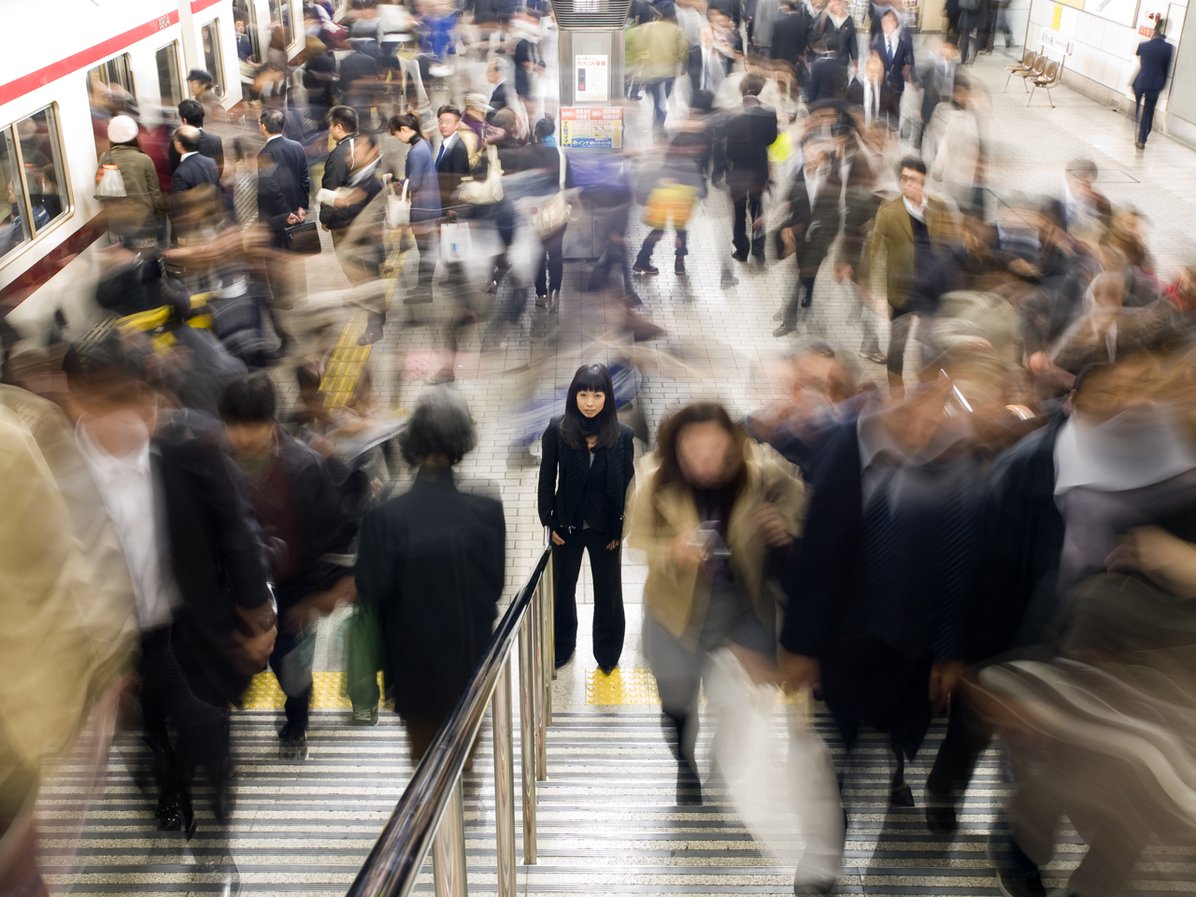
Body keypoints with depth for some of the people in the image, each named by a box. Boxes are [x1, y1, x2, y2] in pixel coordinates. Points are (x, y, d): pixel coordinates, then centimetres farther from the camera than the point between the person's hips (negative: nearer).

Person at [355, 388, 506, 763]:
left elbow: (372, 591, -16)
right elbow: (496, 585, -11)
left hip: (415, 665, -1)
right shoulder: (488, 512, -18)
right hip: (471, 658, 1)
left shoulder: (385, 518, -23)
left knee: (424, 753, 19)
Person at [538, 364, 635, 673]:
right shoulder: (557, 429, -12)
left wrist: (621, 527, -5)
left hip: (605, 527, 0)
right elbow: (547, 478, -4)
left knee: (608, 592, 14)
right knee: (563, 589, 18)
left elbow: (627, 483, -4)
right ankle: (562, 647, 39)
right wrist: (549, 521, -5)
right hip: (567, 525, 0)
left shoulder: (622, 434, -11)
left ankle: (607, 653, 34)